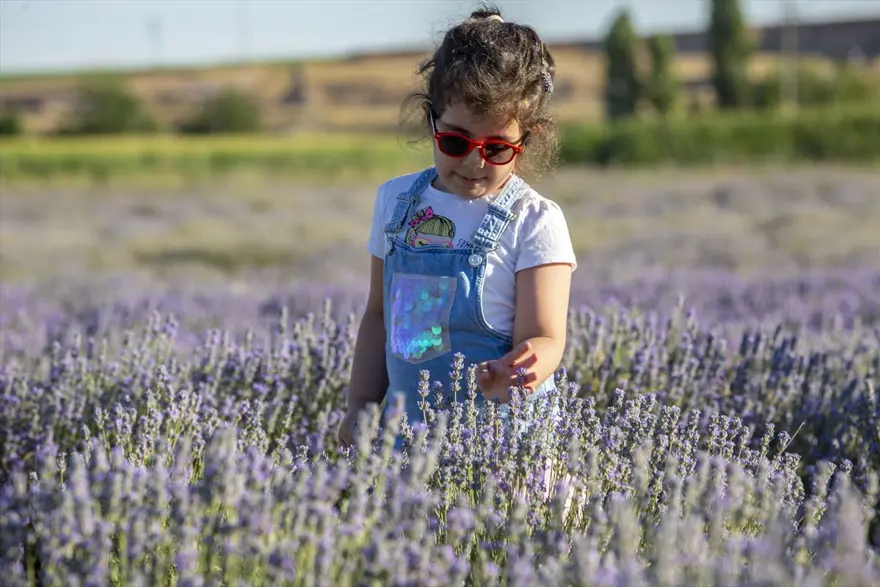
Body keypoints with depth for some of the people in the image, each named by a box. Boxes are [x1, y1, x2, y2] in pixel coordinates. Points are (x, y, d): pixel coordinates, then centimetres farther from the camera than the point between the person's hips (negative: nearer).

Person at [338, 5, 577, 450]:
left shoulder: (533, 221, -5)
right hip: (408, 425, 2)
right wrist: (359, 407, 12)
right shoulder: (396, 201, 10)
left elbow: (543, 338, -11)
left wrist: (510, 377, -32)